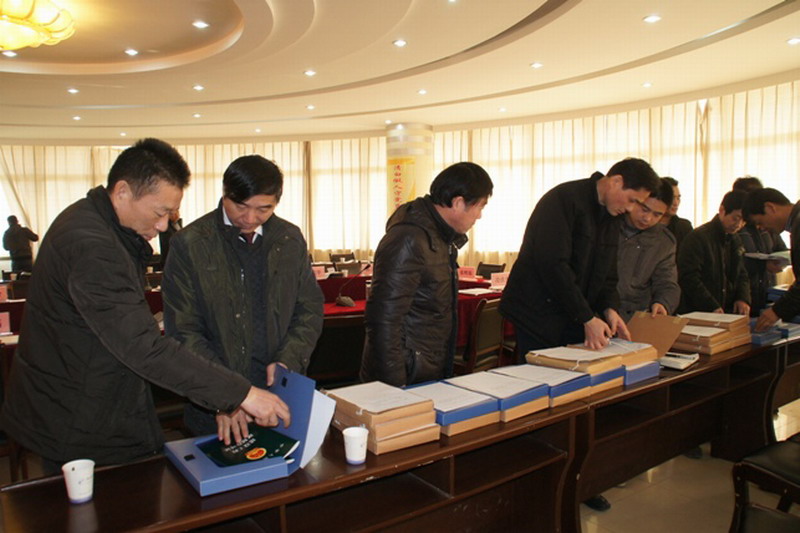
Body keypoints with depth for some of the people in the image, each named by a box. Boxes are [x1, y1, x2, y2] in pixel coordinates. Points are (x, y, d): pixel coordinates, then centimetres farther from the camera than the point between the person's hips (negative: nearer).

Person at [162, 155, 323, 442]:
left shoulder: (291, 239, 3)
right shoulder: (190, 244, -8)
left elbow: (310, 310, 8)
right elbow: (183, 332, -9)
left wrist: (288, 360, -8)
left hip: (282, 392, 3)